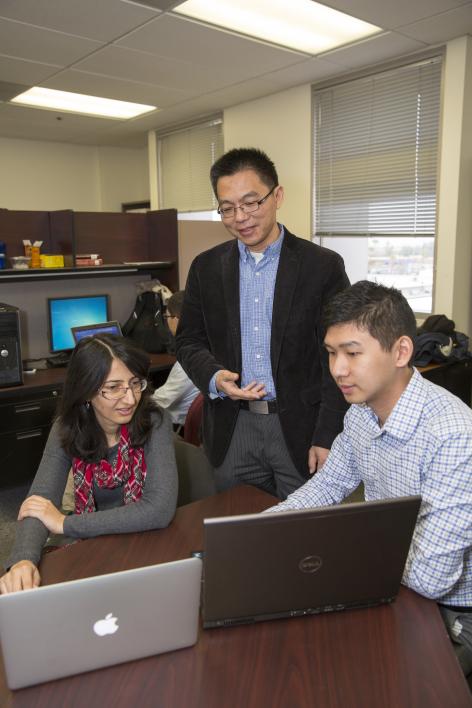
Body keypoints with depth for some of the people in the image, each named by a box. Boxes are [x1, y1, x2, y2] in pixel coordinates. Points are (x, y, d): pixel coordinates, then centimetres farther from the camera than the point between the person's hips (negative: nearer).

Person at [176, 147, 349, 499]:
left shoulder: (323, 265, -6)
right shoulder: (206, 267, 3)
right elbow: (189, 341, 8)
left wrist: (327, 439, -10)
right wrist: (214, 377, -12)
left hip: (300, 427, -2)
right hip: (233, 428, 3)